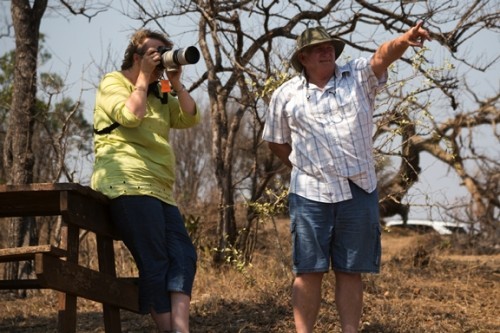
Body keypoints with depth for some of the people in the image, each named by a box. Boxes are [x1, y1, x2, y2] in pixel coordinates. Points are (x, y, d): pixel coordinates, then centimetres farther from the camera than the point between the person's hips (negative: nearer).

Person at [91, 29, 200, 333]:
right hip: (129, 184, -8)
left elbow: (191, 119, 15)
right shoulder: (113, 83, 5)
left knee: (183, 254, -10)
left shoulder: (160, 94, 27)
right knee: (155, 262, -13)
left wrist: (176, 83, 8)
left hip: (160, 190, 8)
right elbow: (130, 115, -14)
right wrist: (144, 77, -3)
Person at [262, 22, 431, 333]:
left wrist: (404, 40, -37)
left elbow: (382, 56, -17)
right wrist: (305, 167, 11)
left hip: (359, 191, 0)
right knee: (309, 271, 1)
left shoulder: (359, 76, 4)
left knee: (351, 271, 5)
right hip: (311, 194, 0)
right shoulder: (286, 95, 6)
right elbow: (276, 142, 18)